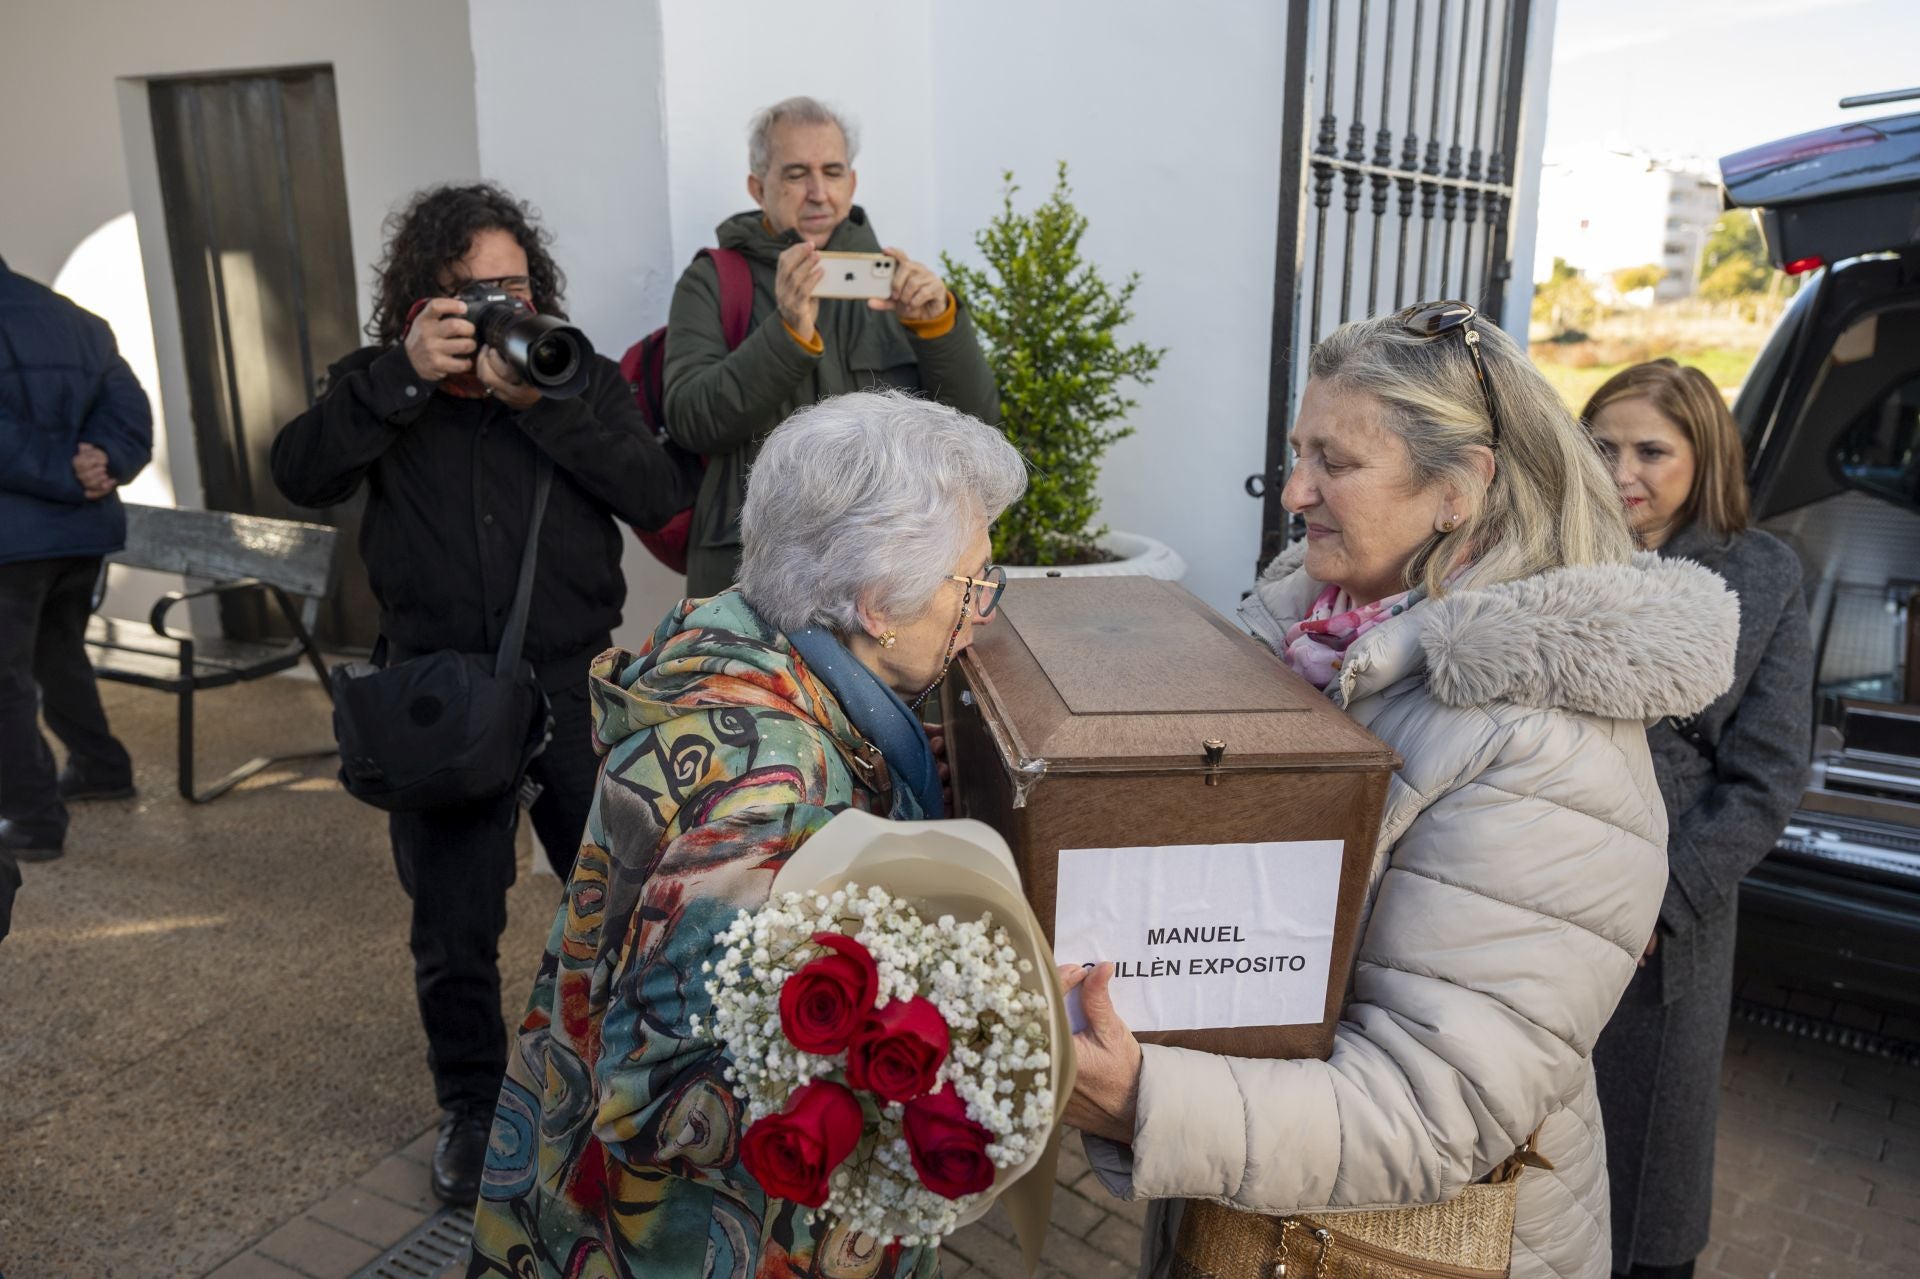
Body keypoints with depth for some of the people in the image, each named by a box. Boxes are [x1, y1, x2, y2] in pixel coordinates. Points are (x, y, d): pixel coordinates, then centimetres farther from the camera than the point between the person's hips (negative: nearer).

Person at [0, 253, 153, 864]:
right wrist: (102, 461, -11)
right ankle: (100, 768, 34)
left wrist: (69, 475, -13)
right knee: (58, 653, 25)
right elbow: (129, 410, 3)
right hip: (86, 527, 8)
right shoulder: (77, 322, 12)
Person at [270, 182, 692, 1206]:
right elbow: (300, 476, -12)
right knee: (453, 933, 10)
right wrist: (405, 375, -21)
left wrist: (542, 401, -18)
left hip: (577, 686, 0)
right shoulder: (380, 387, 5)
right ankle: (470, 1104, 34)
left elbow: (657, 497, -10)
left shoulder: (583, 377, 3)